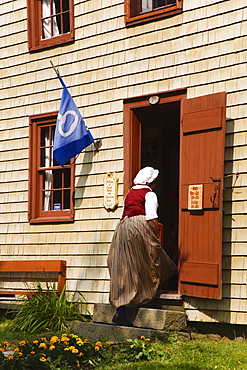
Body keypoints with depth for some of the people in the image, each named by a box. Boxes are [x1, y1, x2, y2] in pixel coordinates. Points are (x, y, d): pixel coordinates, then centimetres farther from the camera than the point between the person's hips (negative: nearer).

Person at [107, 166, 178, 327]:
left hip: (122, 228, 7)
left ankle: (121, 311, 2)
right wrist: (157, 238, -5)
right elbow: (151, 218, -10)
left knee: (124, 270, 4)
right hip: (139, 228, -7)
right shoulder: (149, 194, 1)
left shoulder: (129, 194, 24)